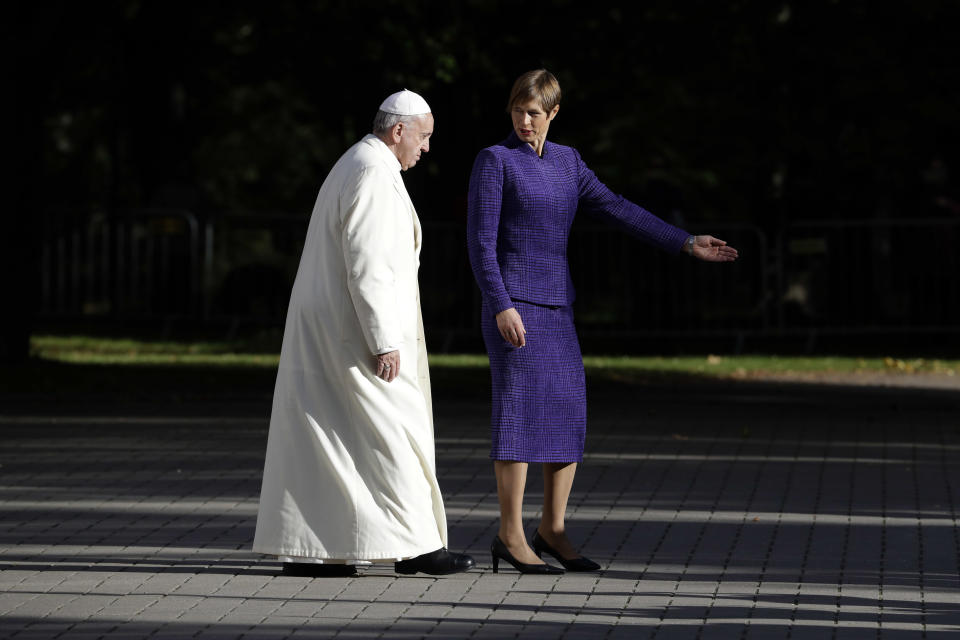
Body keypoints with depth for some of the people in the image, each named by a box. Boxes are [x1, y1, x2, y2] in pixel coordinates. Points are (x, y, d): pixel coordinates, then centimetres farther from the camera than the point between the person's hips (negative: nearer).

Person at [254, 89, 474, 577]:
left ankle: (300, 549, 6)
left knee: (318, 436, 7)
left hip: (325, 326, 10)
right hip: (357, 328, -10)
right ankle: (413, 543, 2)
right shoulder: (375, 176, -16)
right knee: (392, 431, -2)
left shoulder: (352, 167, 17)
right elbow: (367, 266, -23)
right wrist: (384, 342, -23)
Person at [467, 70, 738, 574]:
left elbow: (618, 211, 11)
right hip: (511, 304, -6)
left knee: (570, 413, 2)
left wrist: (685, 243, 4)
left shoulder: (566, 163, 13)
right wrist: (501, 307, -19)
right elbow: (481, 241, -10)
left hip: (556, 306, 6)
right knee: (521, 410, -10)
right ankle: (510, 536, -7)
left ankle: (552, 529, 11)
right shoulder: (494, 160, -5)